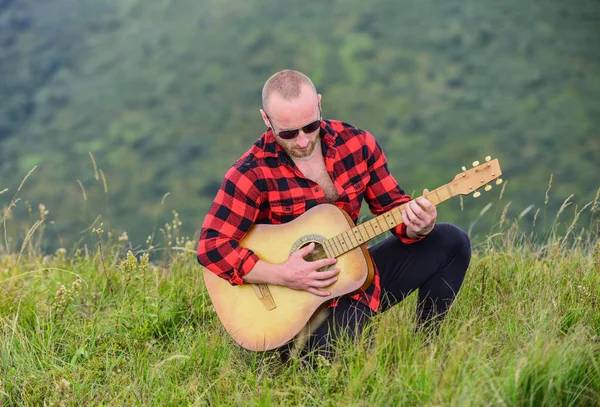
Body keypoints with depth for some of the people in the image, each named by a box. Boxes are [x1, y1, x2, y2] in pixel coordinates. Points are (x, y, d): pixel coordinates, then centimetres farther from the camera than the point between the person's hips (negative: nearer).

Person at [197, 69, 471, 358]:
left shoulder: (357, 143, -2)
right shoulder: (252, 173, -16)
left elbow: (391, 204, 5)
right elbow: (212, 245, -19)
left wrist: (417, 227, -19)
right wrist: (281, 275, -27)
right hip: (301, 294, -5)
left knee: (451, 242, -5)